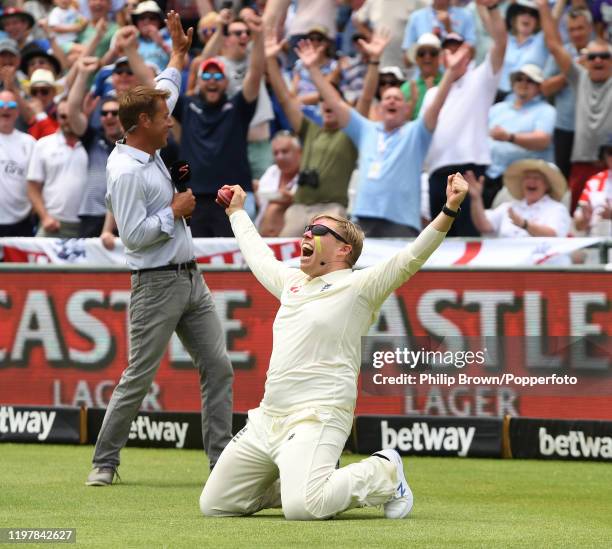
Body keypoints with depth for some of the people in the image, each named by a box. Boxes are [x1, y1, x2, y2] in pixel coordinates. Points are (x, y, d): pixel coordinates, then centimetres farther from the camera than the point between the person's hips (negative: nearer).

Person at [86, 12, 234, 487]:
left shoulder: (150, 151, 10)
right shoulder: (126, 172, -18)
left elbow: (164, 92, 28)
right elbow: (134, 235, -23)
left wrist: (179, 53, 32)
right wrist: (174, 212, -12)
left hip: (191, 281, 9)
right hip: (157, 284, -9)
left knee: (218, 368, 3)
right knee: (139, 378, -5)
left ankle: (222, 458, 4)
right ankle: (104, 462, 4)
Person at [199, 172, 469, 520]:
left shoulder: (359, 287, -2)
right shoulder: (292, 282, 20)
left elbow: (411, 258, -14)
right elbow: (258, 255, 39)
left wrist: (450, 210, -26)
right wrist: (237, 211, 51)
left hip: (317, 419, -8)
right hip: (267, 418, 8)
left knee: (302, 507, -30)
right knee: (214, 505, 6)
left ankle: (384, 474, -1)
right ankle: (307, 483, 22)